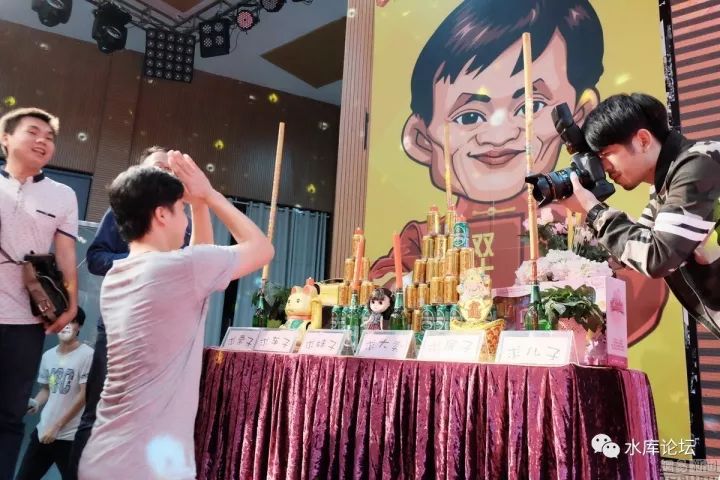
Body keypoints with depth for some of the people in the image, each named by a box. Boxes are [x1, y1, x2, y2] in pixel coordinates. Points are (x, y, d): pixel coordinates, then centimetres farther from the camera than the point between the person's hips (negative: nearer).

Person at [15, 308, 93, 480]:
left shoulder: (87, 354, -10)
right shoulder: (48, 355, 9)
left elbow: (84, 395, -12)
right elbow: (46, 389, 19)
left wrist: (57, 426, -11)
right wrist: (35, 403, -3)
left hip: (70, 436, -6)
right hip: (43, 430, 6)